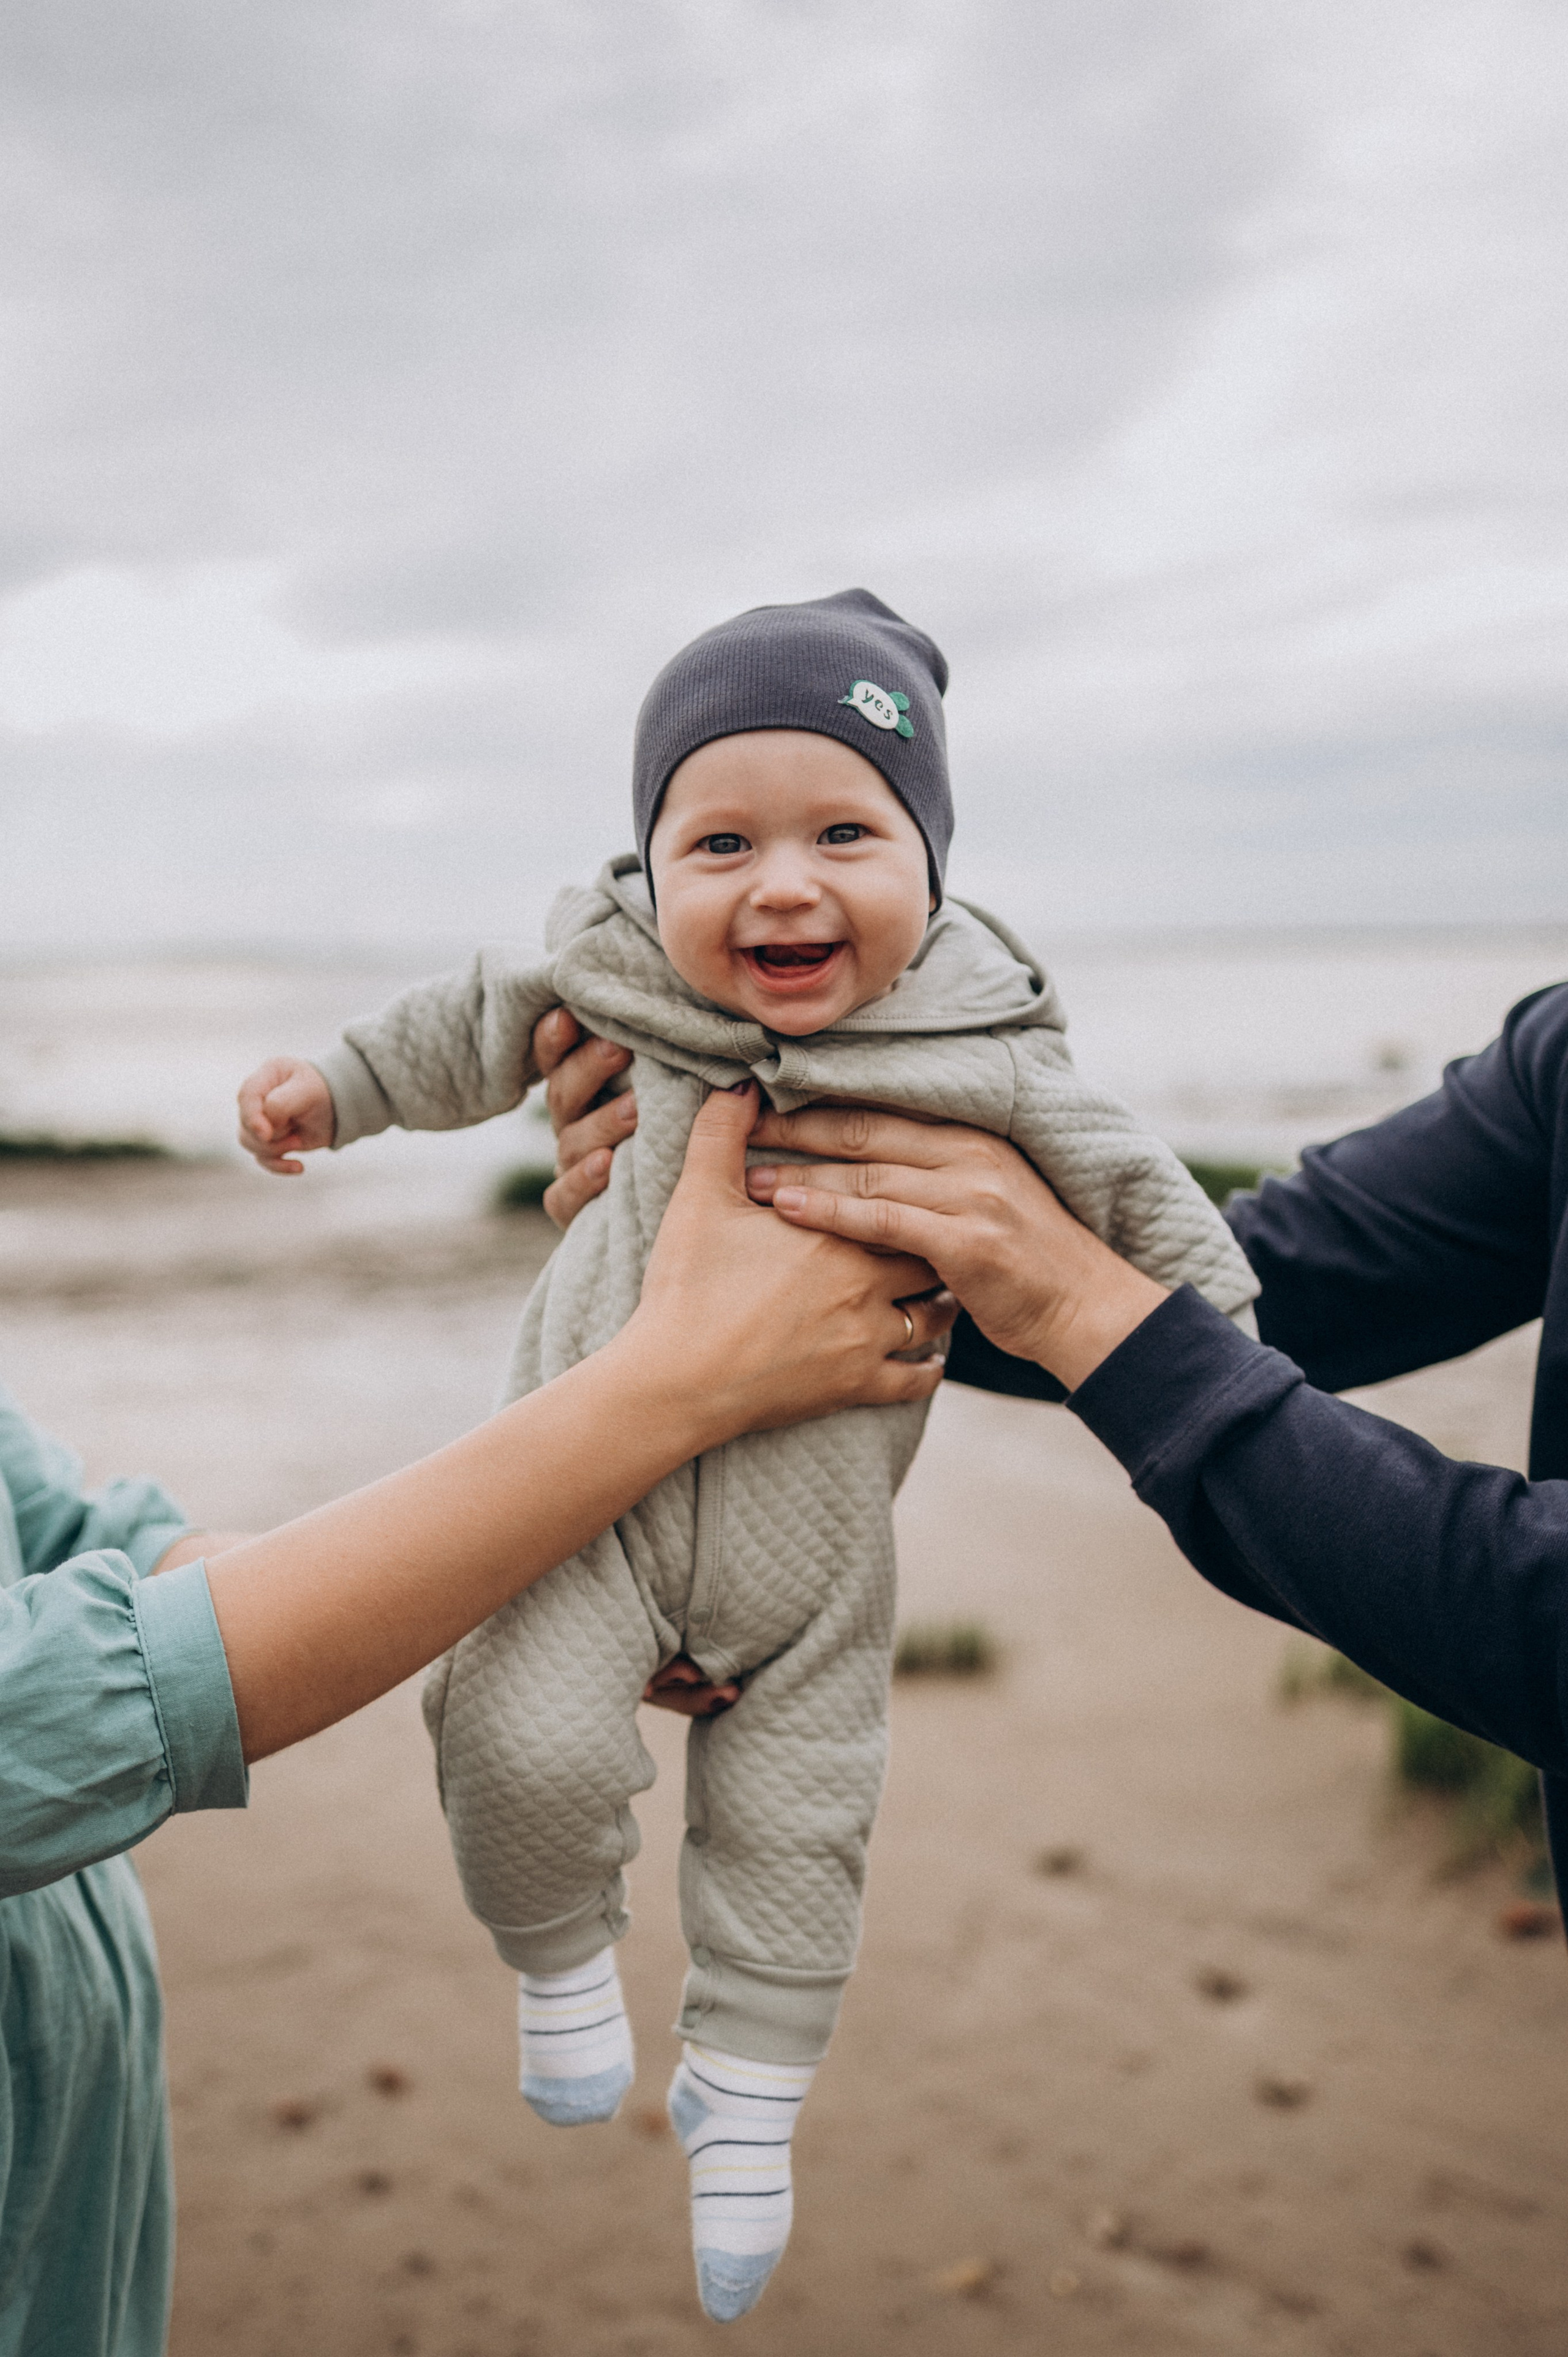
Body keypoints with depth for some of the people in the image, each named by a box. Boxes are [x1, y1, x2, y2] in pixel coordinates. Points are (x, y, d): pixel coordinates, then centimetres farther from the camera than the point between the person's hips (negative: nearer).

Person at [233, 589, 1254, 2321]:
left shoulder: (985, 1061, -17)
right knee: (527, 1738, -19)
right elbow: (497, 1016, 9)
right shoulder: (628, 973, -13)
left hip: (815, 1526, 1)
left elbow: (1140, 1205, -3)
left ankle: (745, 2090, 39)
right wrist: (345, 1083, 15)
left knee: (792, 1823, 11)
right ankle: (561, 1949, 15)